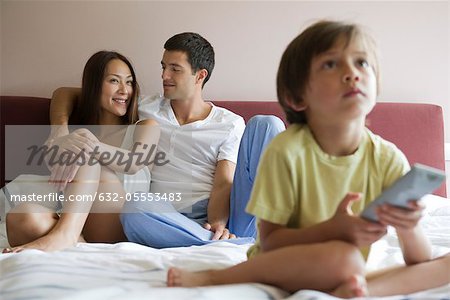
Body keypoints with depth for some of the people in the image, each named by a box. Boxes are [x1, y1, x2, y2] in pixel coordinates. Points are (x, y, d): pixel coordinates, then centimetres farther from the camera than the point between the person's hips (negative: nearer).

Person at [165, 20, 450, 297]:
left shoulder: (388, 158, -10)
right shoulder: (287, 151, -17)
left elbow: (421, 261, -6)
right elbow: (269, 242, -13)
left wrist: (409, 226, -29)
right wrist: (334, 229, -30)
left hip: (352, 275, 4)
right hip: (286, 271, -3)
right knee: (341, 257, -34)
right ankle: (212, 277, -19)